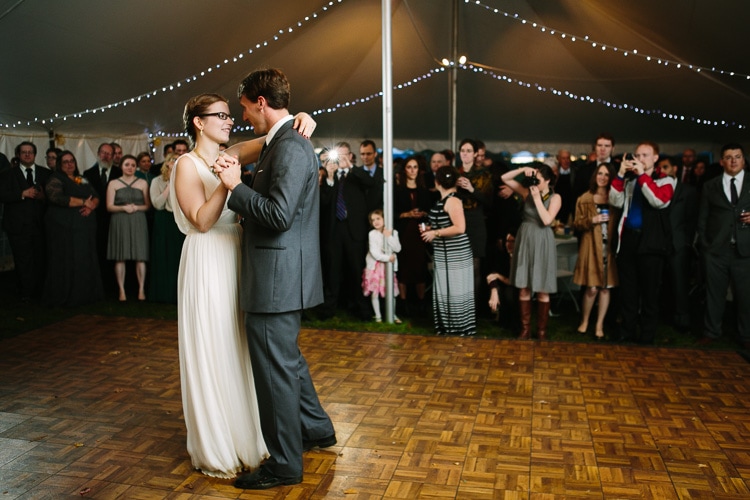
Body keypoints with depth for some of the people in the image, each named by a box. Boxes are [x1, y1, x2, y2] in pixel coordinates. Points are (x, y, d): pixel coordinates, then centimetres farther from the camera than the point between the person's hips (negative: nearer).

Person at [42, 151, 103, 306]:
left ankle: (85, 293, 10)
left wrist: (91, 205, -12)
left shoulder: (82, 180, 19)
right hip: (65, 228, -6)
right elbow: (57, 197, -18)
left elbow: (96, 196, 11)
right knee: (67, 262, -4)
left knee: (86, 261, 4)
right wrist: (83, 202, -14)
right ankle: (66, 296, 3)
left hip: (85, 227, 6)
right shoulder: (56, 180, -1)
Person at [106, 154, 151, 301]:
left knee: (140, 257, -6)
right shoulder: (113, 184, 9)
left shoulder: (142, 183, 11)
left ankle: (141, 290, -2)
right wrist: (124, 207, -14)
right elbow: (109, 206, 3)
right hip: (119, 223, 0)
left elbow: (148, 205, 8)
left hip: (138, 223, 0)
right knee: (120, 257, -2)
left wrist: (136, 207, -11)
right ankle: (122, 291, 2)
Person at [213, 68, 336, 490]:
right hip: (283, 276, 11)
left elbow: (279, 214, -25)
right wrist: (241, 189, 11)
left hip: (277, 278, -11)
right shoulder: (288, 142, 14)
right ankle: (316, 429, 41)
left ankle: (285, 464, 18)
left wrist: (236, 187, -17)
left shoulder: (289, 147, -18)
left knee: (276, 367, 2)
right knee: (286, 359, 24)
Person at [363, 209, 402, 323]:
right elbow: (374, 252, -14)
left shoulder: (393, 232, 1)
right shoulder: (372, 234, -7)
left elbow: (397, 248, -10)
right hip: (375, 265, -2)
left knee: (391, 291, 6)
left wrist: (389, 237, -19)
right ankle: (377, 315, 12)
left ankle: (393, 315, 19)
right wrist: (388, 258, -19)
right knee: (375, 291, -1)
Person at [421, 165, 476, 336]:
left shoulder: (452, 200, -16)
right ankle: (448, 327, 24)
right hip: (444, 254, 10)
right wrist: (431, 228, 10)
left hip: (455, 254, -10)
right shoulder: (444, 200, 12)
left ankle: (461, 329, 9)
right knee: (445, 291, 14)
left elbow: (459, 228, -24)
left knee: (455, 291, -1)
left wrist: (435, 233, -18)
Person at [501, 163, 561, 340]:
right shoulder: (527, 192, 5)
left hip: (542, 243, -3)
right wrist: (523, 170, -9)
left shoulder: (555, 198, -4)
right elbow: (505, 178, 3)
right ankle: (525, 328, 12)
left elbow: (547, 220, -18)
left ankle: (541, 329, 13)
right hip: (524, 241, 3)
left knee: (542, 290, 4)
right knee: (523, 288, 4)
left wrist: (537, 198, -15)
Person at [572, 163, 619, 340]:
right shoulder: (584, 199, 5)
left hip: (609, 248, 2)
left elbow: (619, 223, 9)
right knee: (592, 288, -5)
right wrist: (592, 220, -13)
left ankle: (599, 325, 15)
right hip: (591, 247, -2)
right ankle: (584, 321, 18)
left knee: (605, 287, 3)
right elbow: (577, 224, 3)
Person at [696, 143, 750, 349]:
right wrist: (703, 244, 3)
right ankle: (711, 332, 20)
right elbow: (702, 218, 10)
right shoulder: (710, 186, 11)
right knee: (714, 293, 6)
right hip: (716, 249, 0)